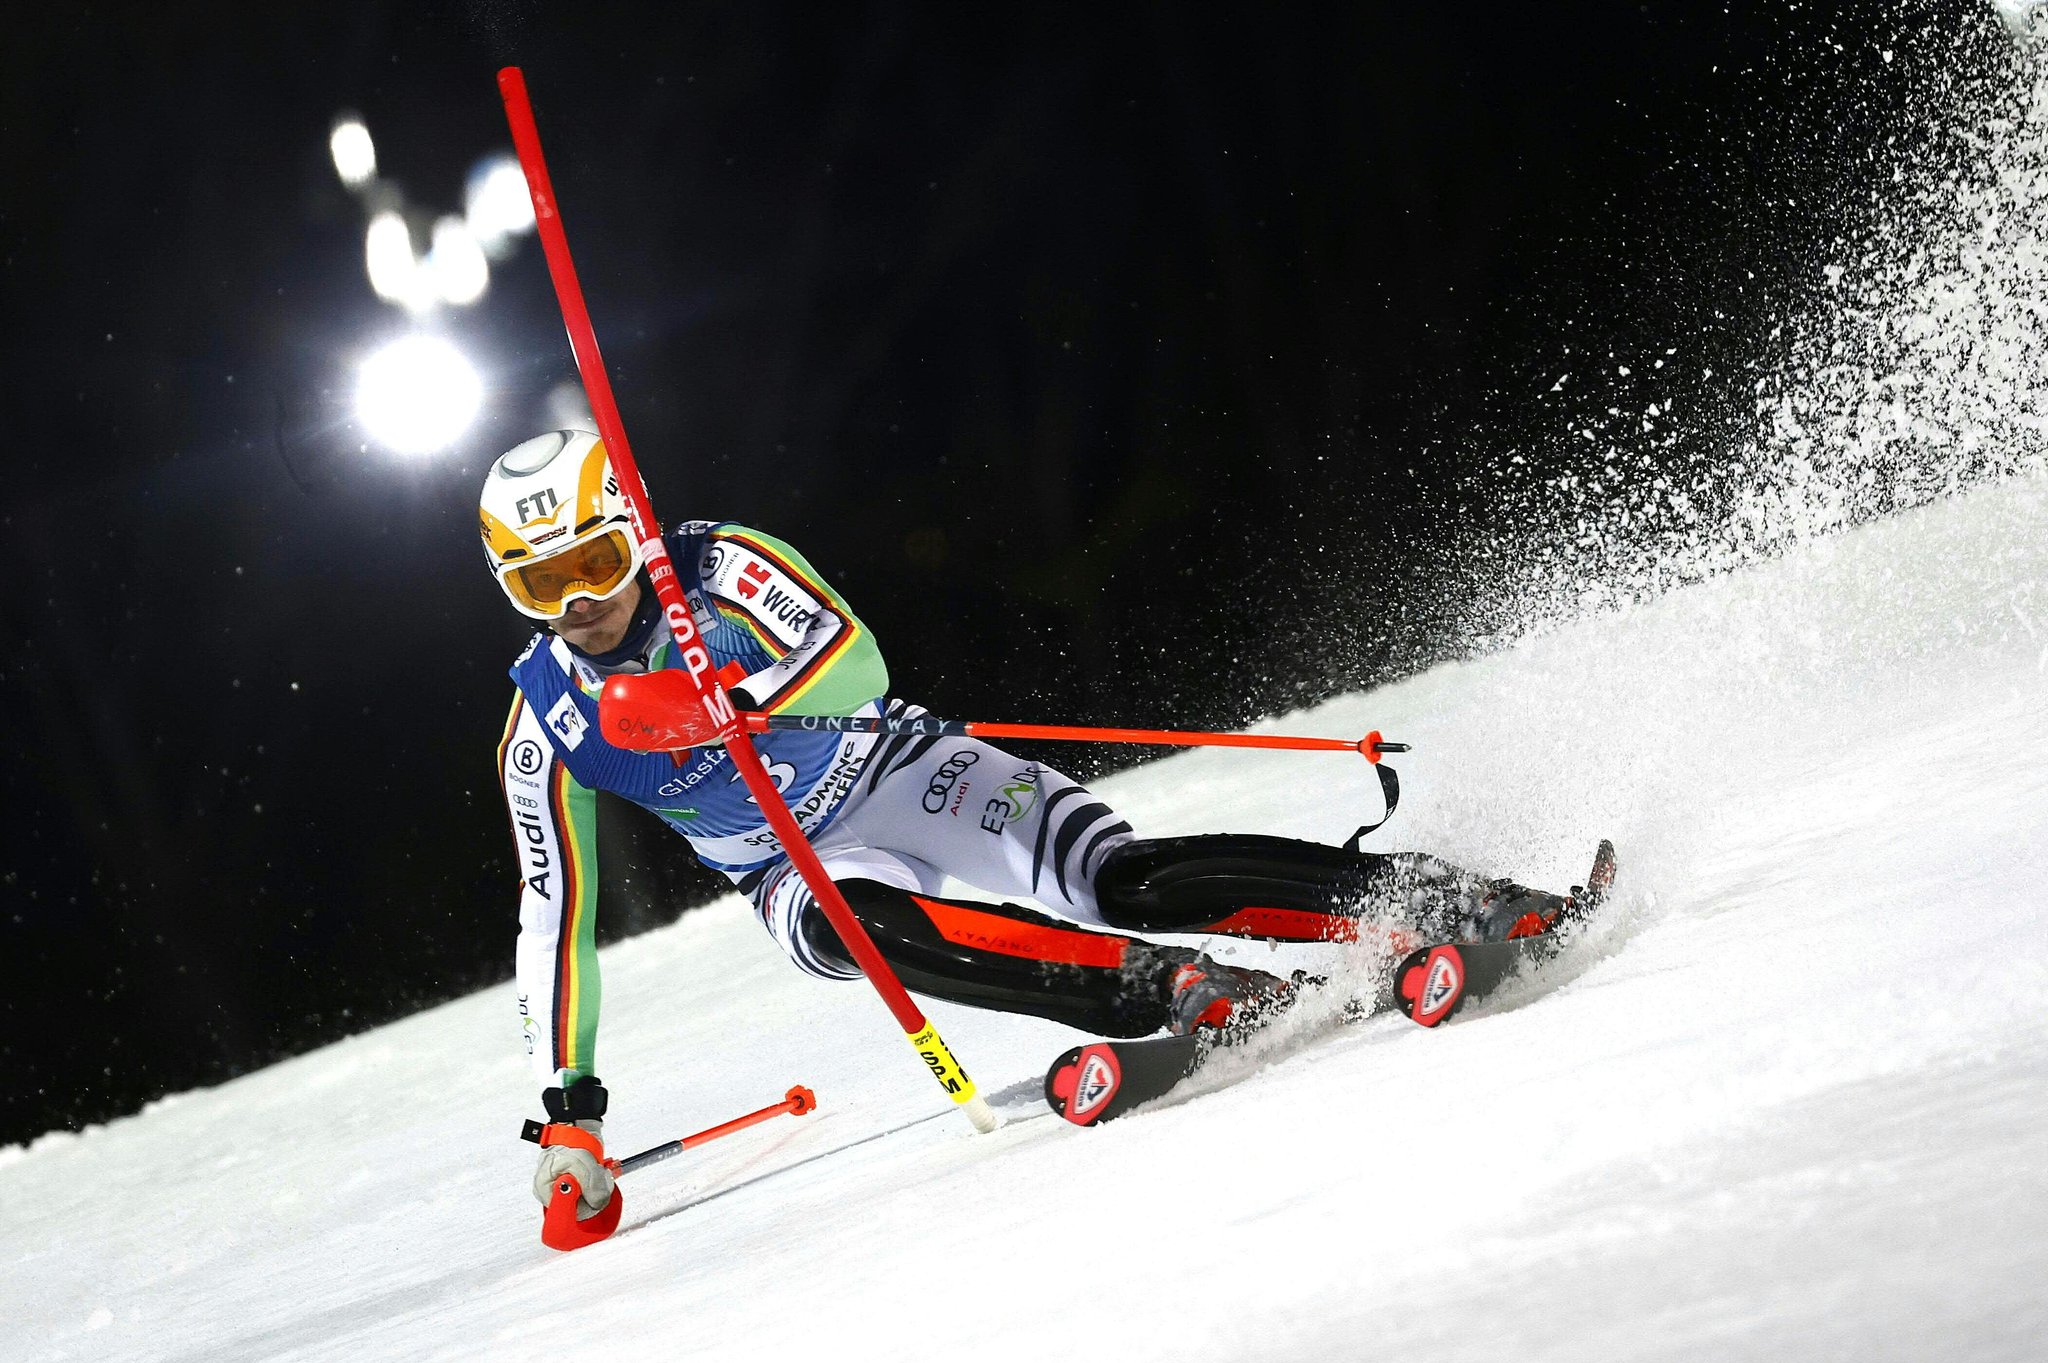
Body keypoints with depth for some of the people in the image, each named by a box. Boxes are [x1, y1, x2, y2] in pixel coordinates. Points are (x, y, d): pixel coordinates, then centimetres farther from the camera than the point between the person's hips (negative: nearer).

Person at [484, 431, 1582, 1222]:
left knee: (1123, 881, -24)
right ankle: (1171, 991, -40)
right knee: (847, 923, -35)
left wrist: (730, 704, -49)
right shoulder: (543, 731, -6)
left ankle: (1452, 903, -27)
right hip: (801, 870, 2)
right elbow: (555, 918, -2)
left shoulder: (719, 566, -15)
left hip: (896, 776, -2)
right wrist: (569, 1105, -7)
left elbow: (850, 661, -29)